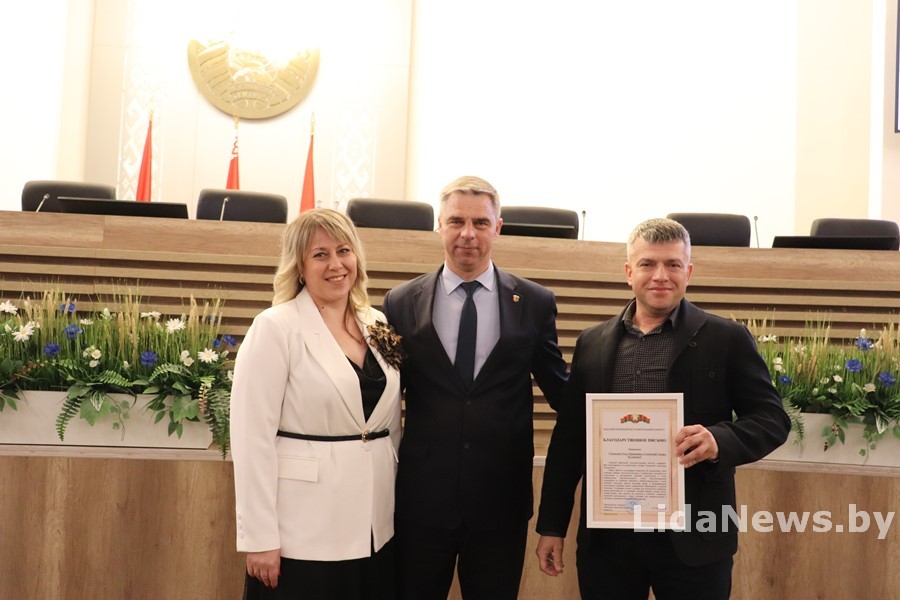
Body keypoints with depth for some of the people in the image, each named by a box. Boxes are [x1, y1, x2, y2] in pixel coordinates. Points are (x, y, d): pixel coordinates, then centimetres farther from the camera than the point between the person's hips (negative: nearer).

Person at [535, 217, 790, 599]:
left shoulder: (726, 339, -1)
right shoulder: (592, 343, 7)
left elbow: (772, 418, -1)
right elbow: (568, 438, 9)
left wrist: (719, 440, -22)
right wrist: (552, 525, 8)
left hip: (693, 539, -2)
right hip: (606, 536, 3)